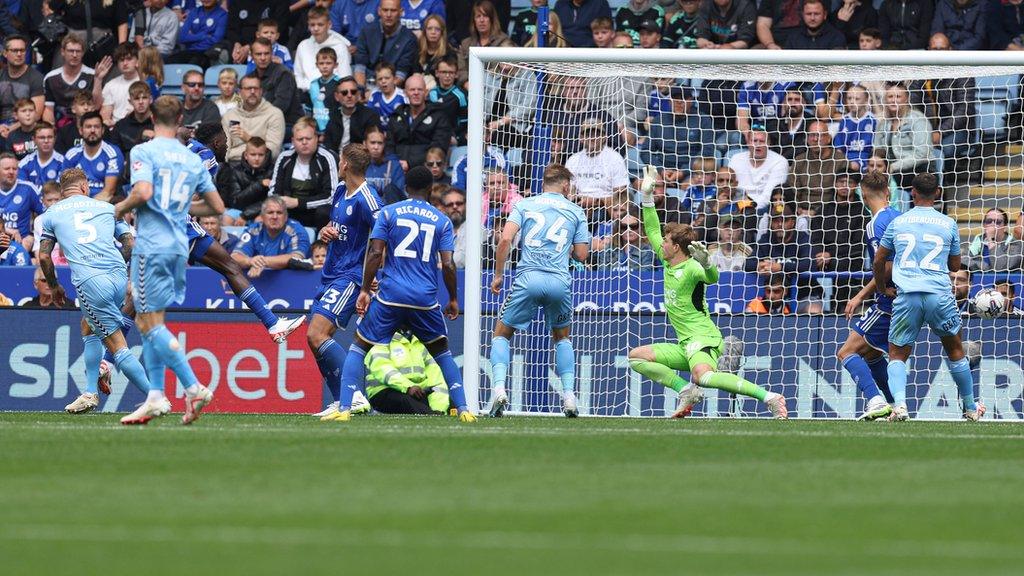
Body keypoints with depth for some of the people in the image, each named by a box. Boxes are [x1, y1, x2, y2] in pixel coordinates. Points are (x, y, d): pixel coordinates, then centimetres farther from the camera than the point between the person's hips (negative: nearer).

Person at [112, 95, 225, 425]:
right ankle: (156, 397, 7)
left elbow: (143, 192, -21)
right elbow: (217, 206, 15)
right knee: (148, 322, 13)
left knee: (150, 323, -6)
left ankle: (194, 388, -16)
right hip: (179, 246, 7)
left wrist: (121, 208, -2)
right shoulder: (192, 160, 13)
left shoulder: (143, 152, -5)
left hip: (152, 245, -7)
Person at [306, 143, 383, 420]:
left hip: (350, 276, -10)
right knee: (315, 338, 8)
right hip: (331, 272, 10)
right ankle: (340, 402, 12)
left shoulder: (366, 198, -17)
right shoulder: (340, 190, 11)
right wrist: (325, 231, 3)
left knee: (317, 335, -20)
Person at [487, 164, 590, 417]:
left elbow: (506, 238, -2)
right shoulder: (575, 211, 14)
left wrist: (498, 275, 6)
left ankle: (499, 387, -10)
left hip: (528, 279, -1)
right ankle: (569, 395, 10)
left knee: (501, 334, 13)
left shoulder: (525, 204, 11)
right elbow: (581, 255, 12)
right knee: (562, 337, 25)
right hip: (560, 281, 1)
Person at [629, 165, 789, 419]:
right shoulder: (668, 263, 12)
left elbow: (712, 277, -34)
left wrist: (705, 263, -55)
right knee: (636, 357, 8)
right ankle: (687, 391, -2)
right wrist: (647, 196, 17)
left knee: (702, 376, -39)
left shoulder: (691, 268, -13)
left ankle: (769, 397, -35)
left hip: (703, 339, -10)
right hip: (685, 345, 10)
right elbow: (652, 231, 22)